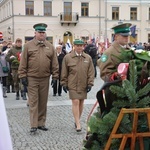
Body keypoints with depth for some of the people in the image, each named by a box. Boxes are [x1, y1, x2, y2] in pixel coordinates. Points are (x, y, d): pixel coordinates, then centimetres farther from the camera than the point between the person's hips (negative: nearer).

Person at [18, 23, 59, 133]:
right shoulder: (28, 45, 0)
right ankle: (34, 125, 1)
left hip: (45, 79, 3)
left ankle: (41, 123, 21)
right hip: (32, 79, -3)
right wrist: (23, 76, -5)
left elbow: (54, 63, 7)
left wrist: (55, 76, 2)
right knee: (33, 102, -2)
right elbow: (23, 62, -1)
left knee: (43, 102, 10)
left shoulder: (50, 47, 7)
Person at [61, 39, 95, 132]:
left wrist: (90, 84, -1)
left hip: (83, 85, 3)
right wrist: (64, 83, 1)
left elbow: (91, 72, 5)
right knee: (75, 102, -8)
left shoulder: (88, 58, 4)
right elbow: (64, 72, 3)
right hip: (72, 85, -3)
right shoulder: (67, 57, -2)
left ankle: (77, 120, 27)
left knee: (81, 103, 11)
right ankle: (78, 124, -6)